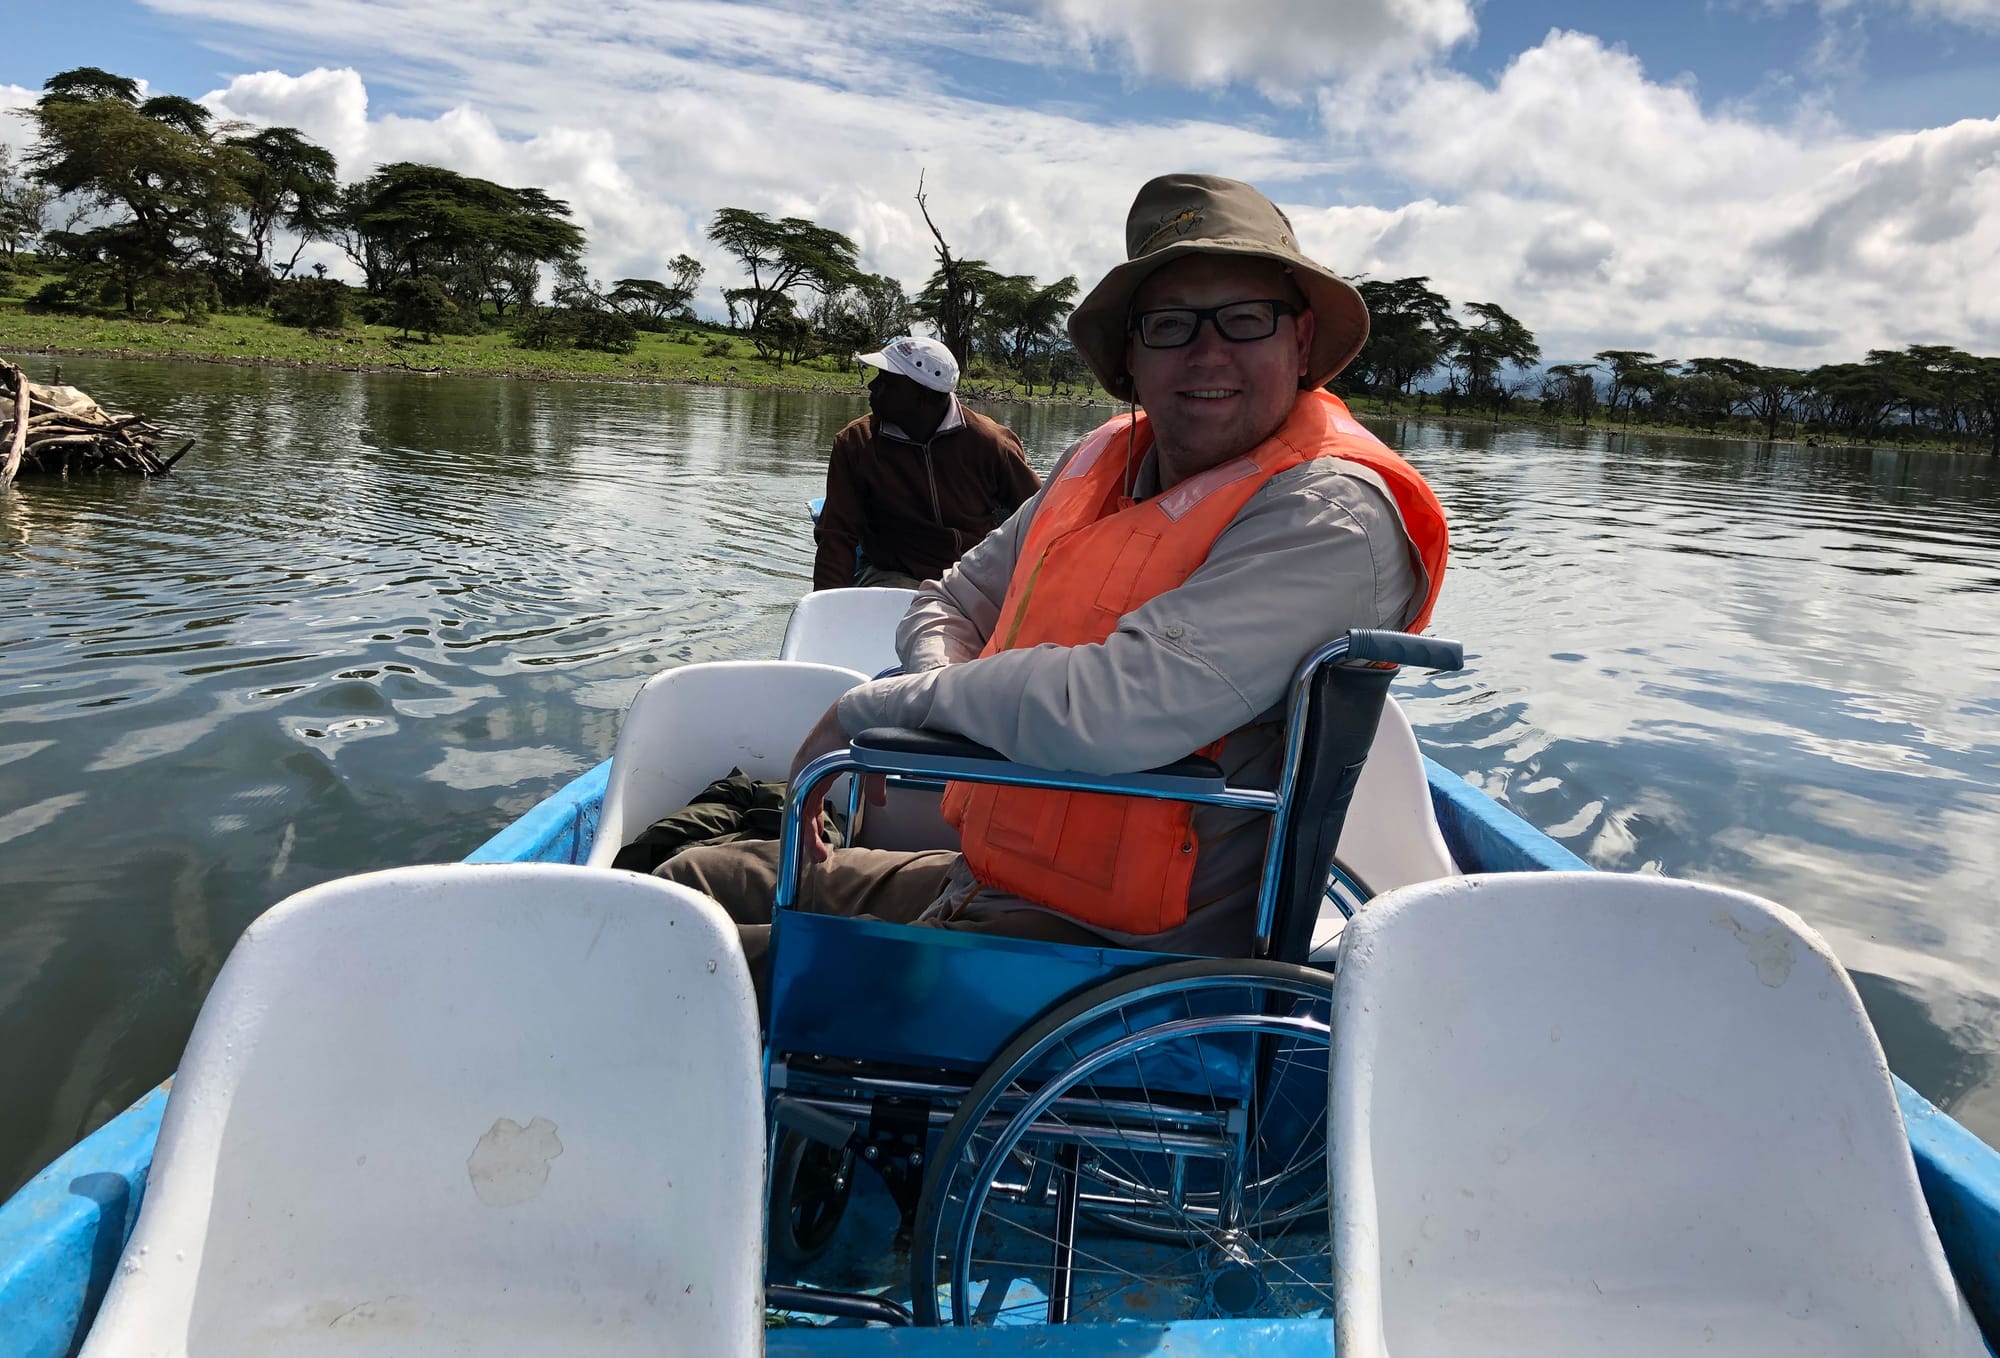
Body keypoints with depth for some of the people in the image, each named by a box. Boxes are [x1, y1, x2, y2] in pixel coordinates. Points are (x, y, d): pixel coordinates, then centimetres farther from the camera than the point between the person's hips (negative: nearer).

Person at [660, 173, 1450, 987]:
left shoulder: (1329, 516, -21)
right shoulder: (1106, 461, 5)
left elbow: (1111, 712, -35)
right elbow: (953, 602, 18)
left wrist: (887, 703, -18)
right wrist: (950, 685, -8)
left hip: (1121, 950, -8)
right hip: (984, 883, 8)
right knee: (698, 880, 14)